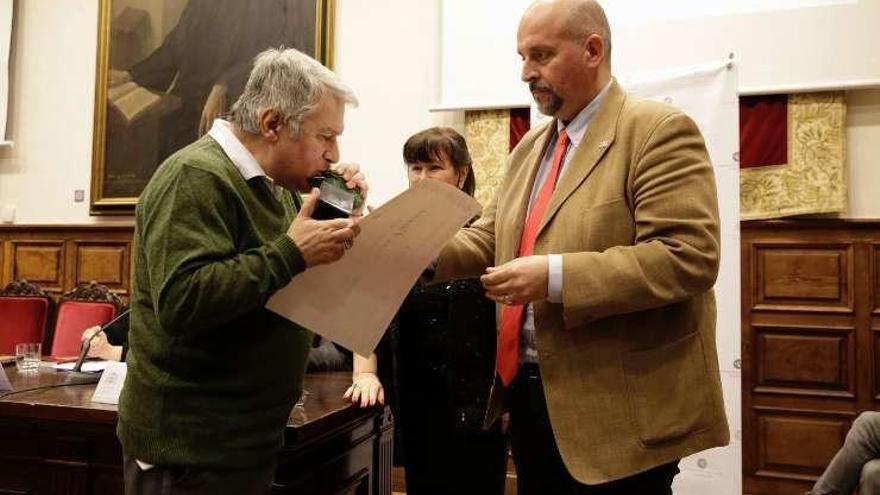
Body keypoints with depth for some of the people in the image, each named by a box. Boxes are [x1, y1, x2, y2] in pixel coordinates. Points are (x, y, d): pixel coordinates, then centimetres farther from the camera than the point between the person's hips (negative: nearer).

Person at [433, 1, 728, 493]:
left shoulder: (660, 130, -11)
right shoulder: (530, 146, 14)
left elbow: (688, 257, -21)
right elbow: (489, 239, 13)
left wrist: (555, 277, -25)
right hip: (528, 392, 7)